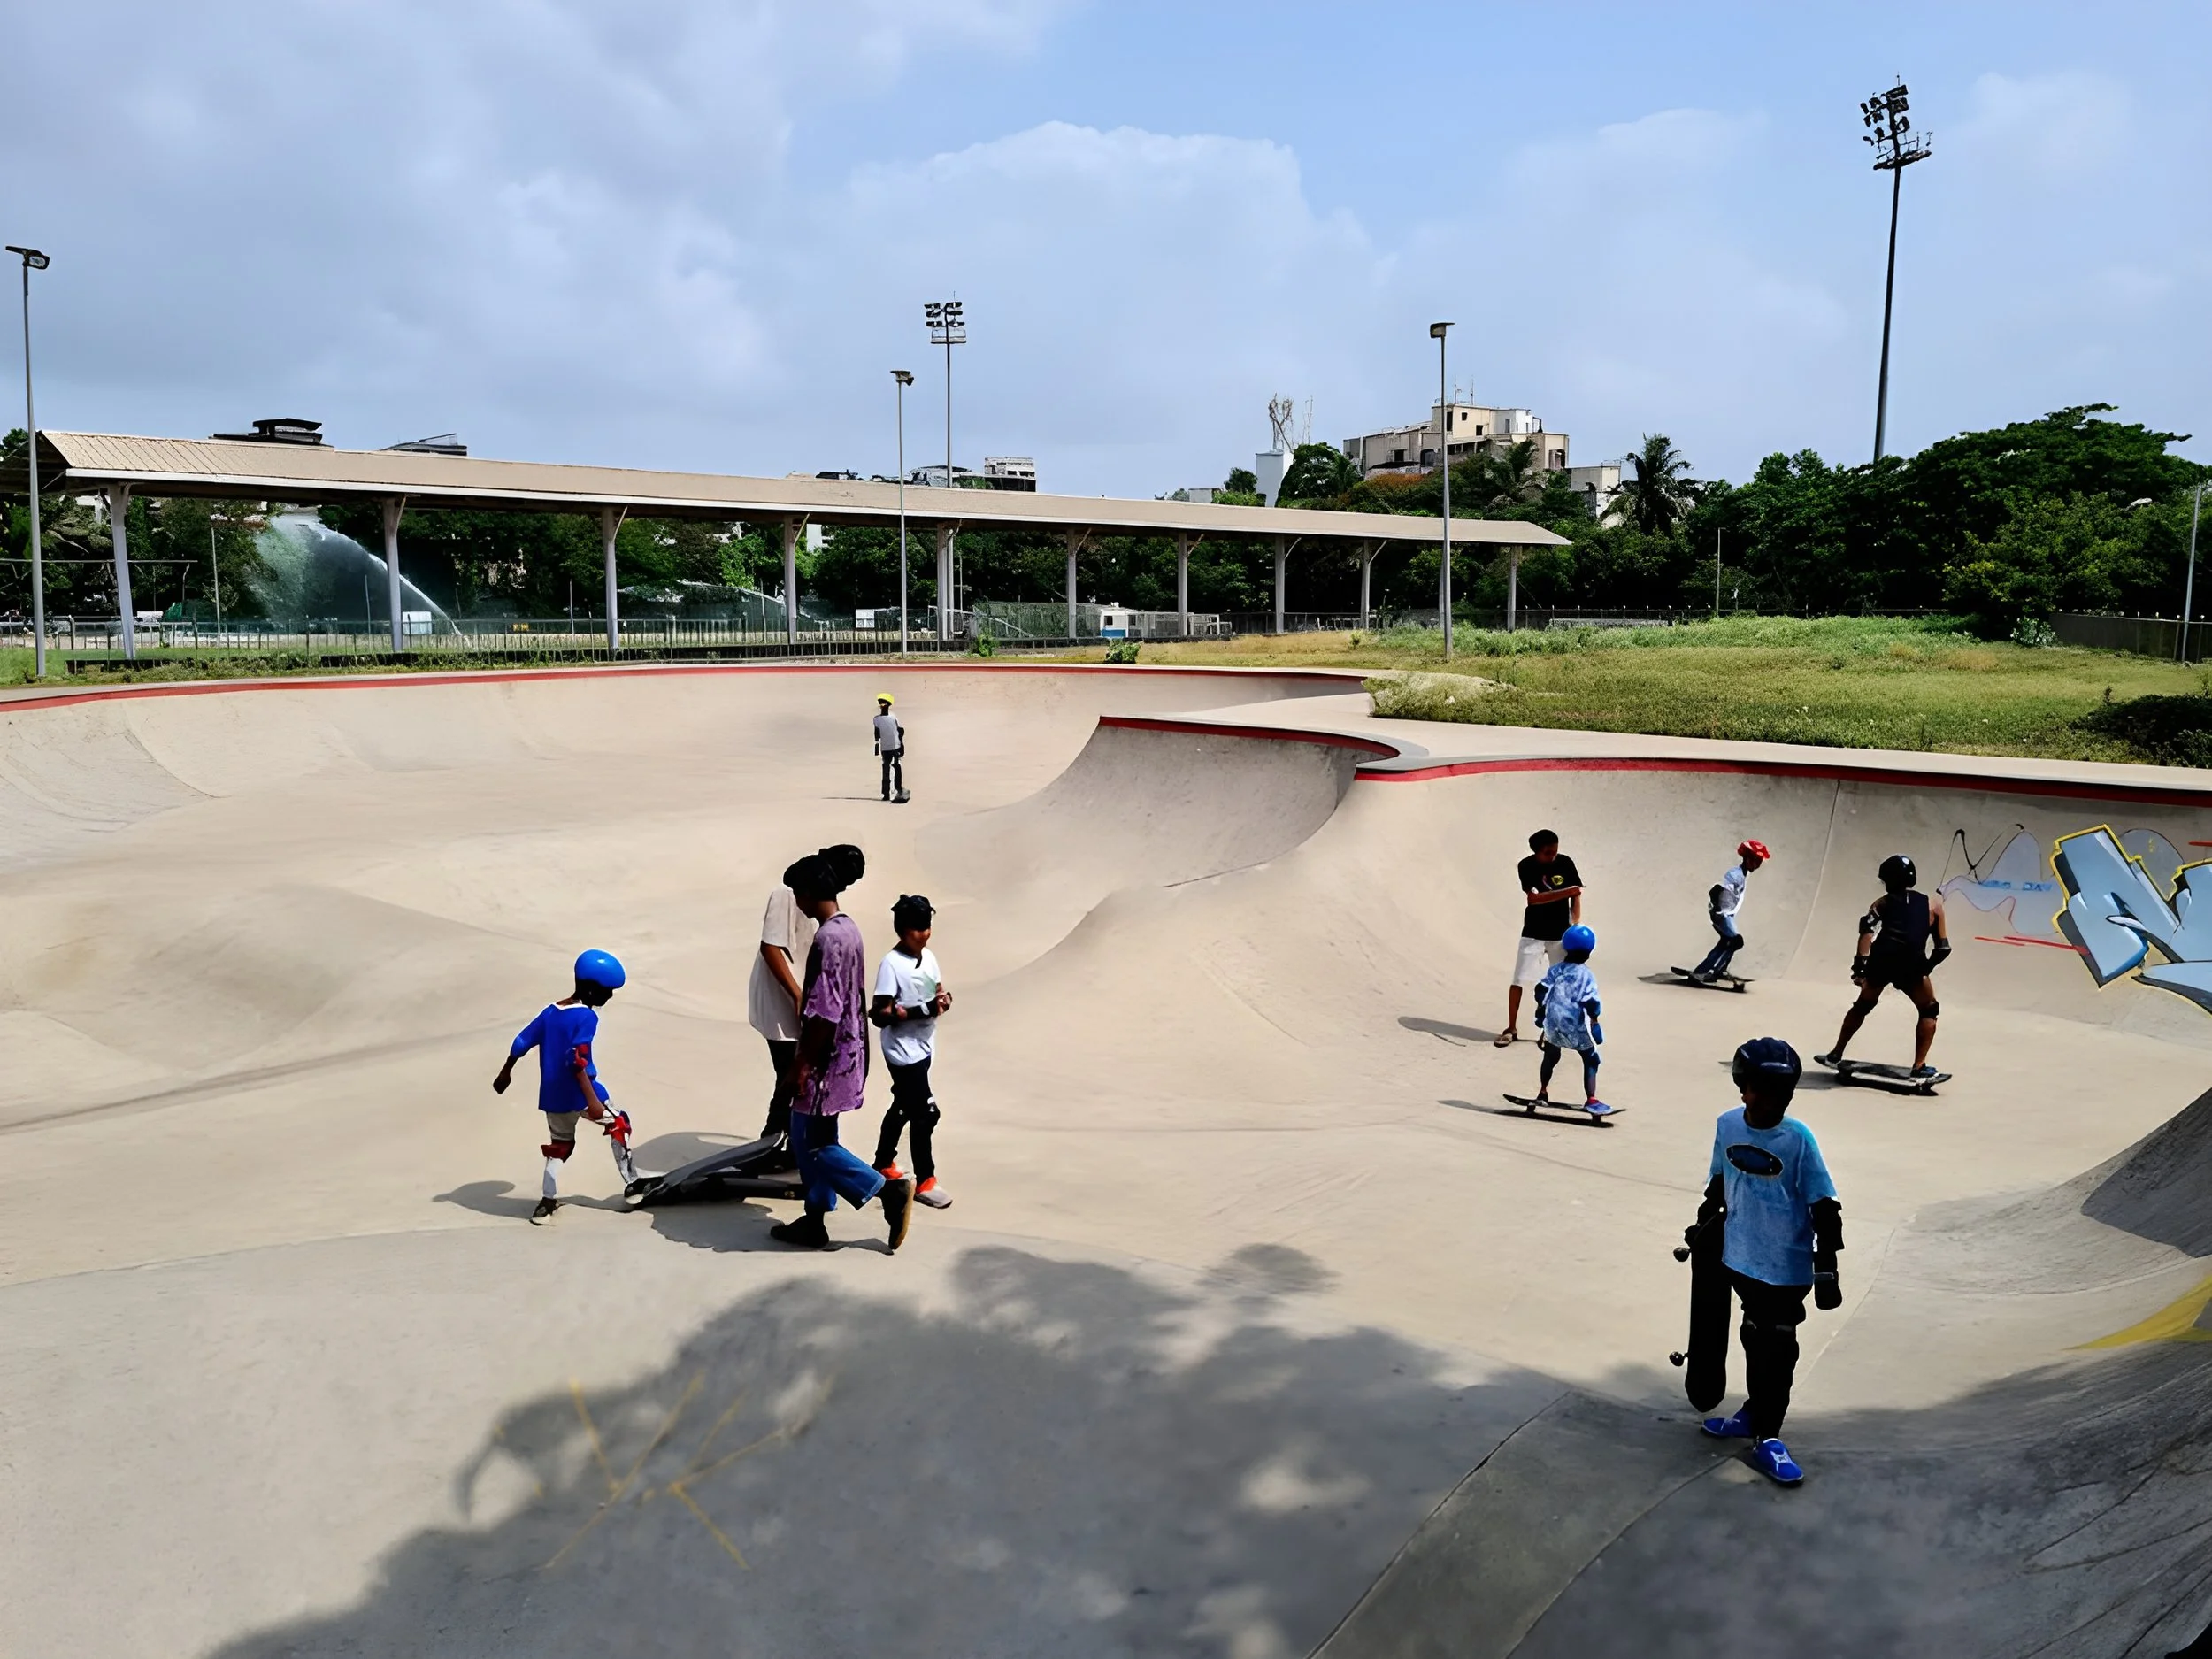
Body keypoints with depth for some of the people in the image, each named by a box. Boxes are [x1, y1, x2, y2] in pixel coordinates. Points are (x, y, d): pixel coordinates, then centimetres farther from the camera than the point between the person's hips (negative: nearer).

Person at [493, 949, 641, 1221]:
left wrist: (505, 1074, 27)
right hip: (579, 1093, -6)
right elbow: (577, 1060, -26)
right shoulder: (586, 1017, -16)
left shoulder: (550, 1012, 7)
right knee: (619, 1124, 14)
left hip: (552, 1096, 6)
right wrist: (591, 1100, -30)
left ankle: (547, 1201, 15)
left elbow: (520, 1043, 12)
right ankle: (632, 1185, 14)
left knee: (560, 1144, 22)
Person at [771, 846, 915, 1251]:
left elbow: (824, 1012, -25)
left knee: (813, 1143, 0)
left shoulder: (828, 938, -23)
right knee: (810, 1138, 17)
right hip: (844, 1051, 10)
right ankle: (813, 1222, 24)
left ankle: (890, 1191, 2)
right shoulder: (846, 928, 8)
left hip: (829, 1058, -10)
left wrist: (802, 1061, -17)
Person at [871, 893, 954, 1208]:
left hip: (923, 1048, 8)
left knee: (903, 1107, 20)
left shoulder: (929, 956, 3)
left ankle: (884, 1165, 37)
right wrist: (921, 1010, -30)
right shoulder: (892, 964, -20)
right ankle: (925, 1182, 6)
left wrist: (944, 998, -10)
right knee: (925, 1113, -6)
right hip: (903, 1051, -8)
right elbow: (880, 1014, -22)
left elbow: (938, 991, 14)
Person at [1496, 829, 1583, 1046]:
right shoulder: (1526, 866, -11)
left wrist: (1575, 925, -7)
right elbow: (1533, 898, -21)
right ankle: (1511, 1028, 11)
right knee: (1518, 981, -2)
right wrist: (1565, 892, -31)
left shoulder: (1565, 863, -7)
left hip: (1561, 934, 1)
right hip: (1533, 934, -1)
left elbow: (1575, 896, 1)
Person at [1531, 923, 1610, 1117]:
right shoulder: (1586, 975, -7)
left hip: (1552, 1025, 5)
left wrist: (1541, 1014, 19)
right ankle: (1591, 1100, -5)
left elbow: (1541, 991, 6)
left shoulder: (1555, 970, 6)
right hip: (1575, 1027, -5)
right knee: (1591, 1060, 5)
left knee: (1551, 1057, 25)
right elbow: (1591, 1004, -13)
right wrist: (1594, 1025, -3)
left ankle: (1543, 1093, 33)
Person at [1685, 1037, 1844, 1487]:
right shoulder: (1727, 1125, -5)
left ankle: (1765, 1436, 16)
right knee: (1755, 1341, 18)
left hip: (1787, 1268, -4)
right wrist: (1704, 1222, 19)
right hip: (1742, 1259, 4)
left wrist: (1827, 1268, -12)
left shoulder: (1798, 1139, -17)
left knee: (1777, 1350, 6)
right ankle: (1756, 1413, 35)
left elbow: (1825, 1208, -12)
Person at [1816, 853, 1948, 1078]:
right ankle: (1919, 1067, 12)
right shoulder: (1933, 905, 23)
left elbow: (1867, 929, 1)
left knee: (1863, 1005, 26)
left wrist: (1860, 965, -3)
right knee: (1929, 1010, 21)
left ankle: (1835, 1055, 31)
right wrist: (1926, 967, 32)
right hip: (1911, 966, -2)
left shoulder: (1883, 903, 21)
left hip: (1879, 961, 2)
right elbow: (1943, 948, 18)